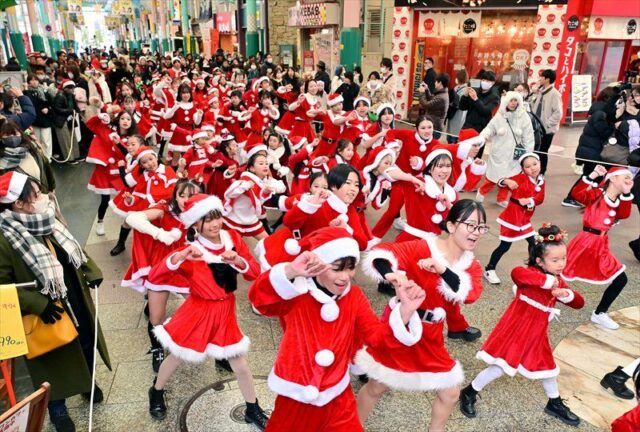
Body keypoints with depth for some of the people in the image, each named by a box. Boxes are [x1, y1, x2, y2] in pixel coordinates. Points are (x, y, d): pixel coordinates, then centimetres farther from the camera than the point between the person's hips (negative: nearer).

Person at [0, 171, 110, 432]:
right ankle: (57, 408, 39)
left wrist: (91, 272, 1)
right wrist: (37, 305, -28)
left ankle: (88, 382, 53)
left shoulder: (46, 220, -3)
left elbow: (74, 249, 11)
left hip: (76, 301, 7)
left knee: (86, 344, 24)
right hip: (49, 313, -6)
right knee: (56, 360, 13)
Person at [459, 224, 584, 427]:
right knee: (502, 366, -4)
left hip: (537, 334, 7)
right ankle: (469, 393, 16)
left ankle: (555, 404, 46)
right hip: (516, 330, -7)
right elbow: (516, 273, -45)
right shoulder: (531, 273, -20)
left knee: (548, 366, 21)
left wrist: (566, 294, -18)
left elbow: (579, 303, 4)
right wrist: (548, 280, -40)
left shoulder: (558, 281, 4)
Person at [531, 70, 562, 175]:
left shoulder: (554, 94, -15)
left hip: (547, 129, -7)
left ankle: (541, 173, 16)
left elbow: (558, 113, -19)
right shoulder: (540, 91, 7)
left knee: (542, 151, 3)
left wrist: (547, 123, -18)